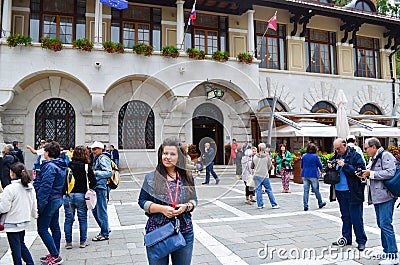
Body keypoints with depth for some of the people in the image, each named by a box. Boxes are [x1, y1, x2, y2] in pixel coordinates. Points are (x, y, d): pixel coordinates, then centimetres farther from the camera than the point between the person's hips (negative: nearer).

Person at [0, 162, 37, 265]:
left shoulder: (10, 188, -20)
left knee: (15, 247, 6)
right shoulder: (30, 187, 2)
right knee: (21, 244, 21)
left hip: (12, 223, -7)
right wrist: (34, 214, 28)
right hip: (24, 221, 7)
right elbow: (34, 204, 12)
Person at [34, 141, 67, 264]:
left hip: (50, 200, -10)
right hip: (58, 199, 10)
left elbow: (45, 188, -24)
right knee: (55, 227, 16)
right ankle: (55, 254, 27)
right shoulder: (61, 165, 9)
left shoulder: (50, 167, -21)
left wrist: (39, 206, -20)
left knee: (42, 229, -1)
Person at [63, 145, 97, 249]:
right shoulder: (86, 167, -7)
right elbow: (93, 182, -8)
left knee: (68, 219, 12)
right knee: (83, 219, 9)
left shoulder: (68, 165, -2)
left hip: (68, 195, 2)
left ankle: (68, 242, 19)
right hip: (81, 195, -2)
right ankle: (83, 242, 17)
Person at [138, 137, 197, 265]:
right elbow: (142, 201, 0)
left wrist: (186, 206, -11)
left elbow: (194, 200, 11)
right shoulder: (151, 178, -2)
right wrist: (162, 208, -15)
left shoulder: (187, 178, 4)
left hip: (184, 232, 2)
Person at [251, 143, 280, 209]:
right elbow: (270, 167, -2)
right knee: (269, 190, 6)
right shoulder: (267, 156, -8)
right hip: (265, 176, -2)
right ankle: (274, 204, 12)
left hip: (257, 176, 2)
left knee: (258, 190, 8)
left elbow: (252, 166, 7)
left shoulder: (255, 157, -2)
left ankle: (260, 205, 11)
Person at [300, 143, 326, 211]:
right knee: (316, 190, 11)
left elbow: (301, 166, 11)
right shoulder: (315, 156, -9)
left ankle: (305, 205, 1)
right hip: (313, 175, -3)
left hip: (305, 175, 3)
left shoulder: (303, 156, 2)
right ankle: (320, 203, 28)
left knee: (306, 191, 3)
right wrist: (320, 169, 18)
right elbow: (320, 165, -3)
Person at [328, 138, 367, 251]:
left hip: (352, 192, -6)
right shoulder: (335, 157, 10)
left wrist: (345, 166, -22)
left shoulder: (355, 156, -8)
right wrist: (329, 167, -5)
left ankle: (361, 241, 15)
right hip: (340, 191, 6)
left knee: (356, 217, 2)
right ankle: (346, 238, 27)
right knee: (345, 217, 16)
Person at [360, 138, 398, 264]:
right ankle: (386, 251, 25)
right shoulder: (373, 158, 19)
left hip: (385, 196, -10)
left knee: (385, 224, -9)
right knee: (381, 224, 14)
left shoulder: (386, 155, -11)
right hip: (377, 197, 10)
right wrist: (365, 174, 6)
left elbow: (390, 173, -23)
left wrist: (371, 173, -18)